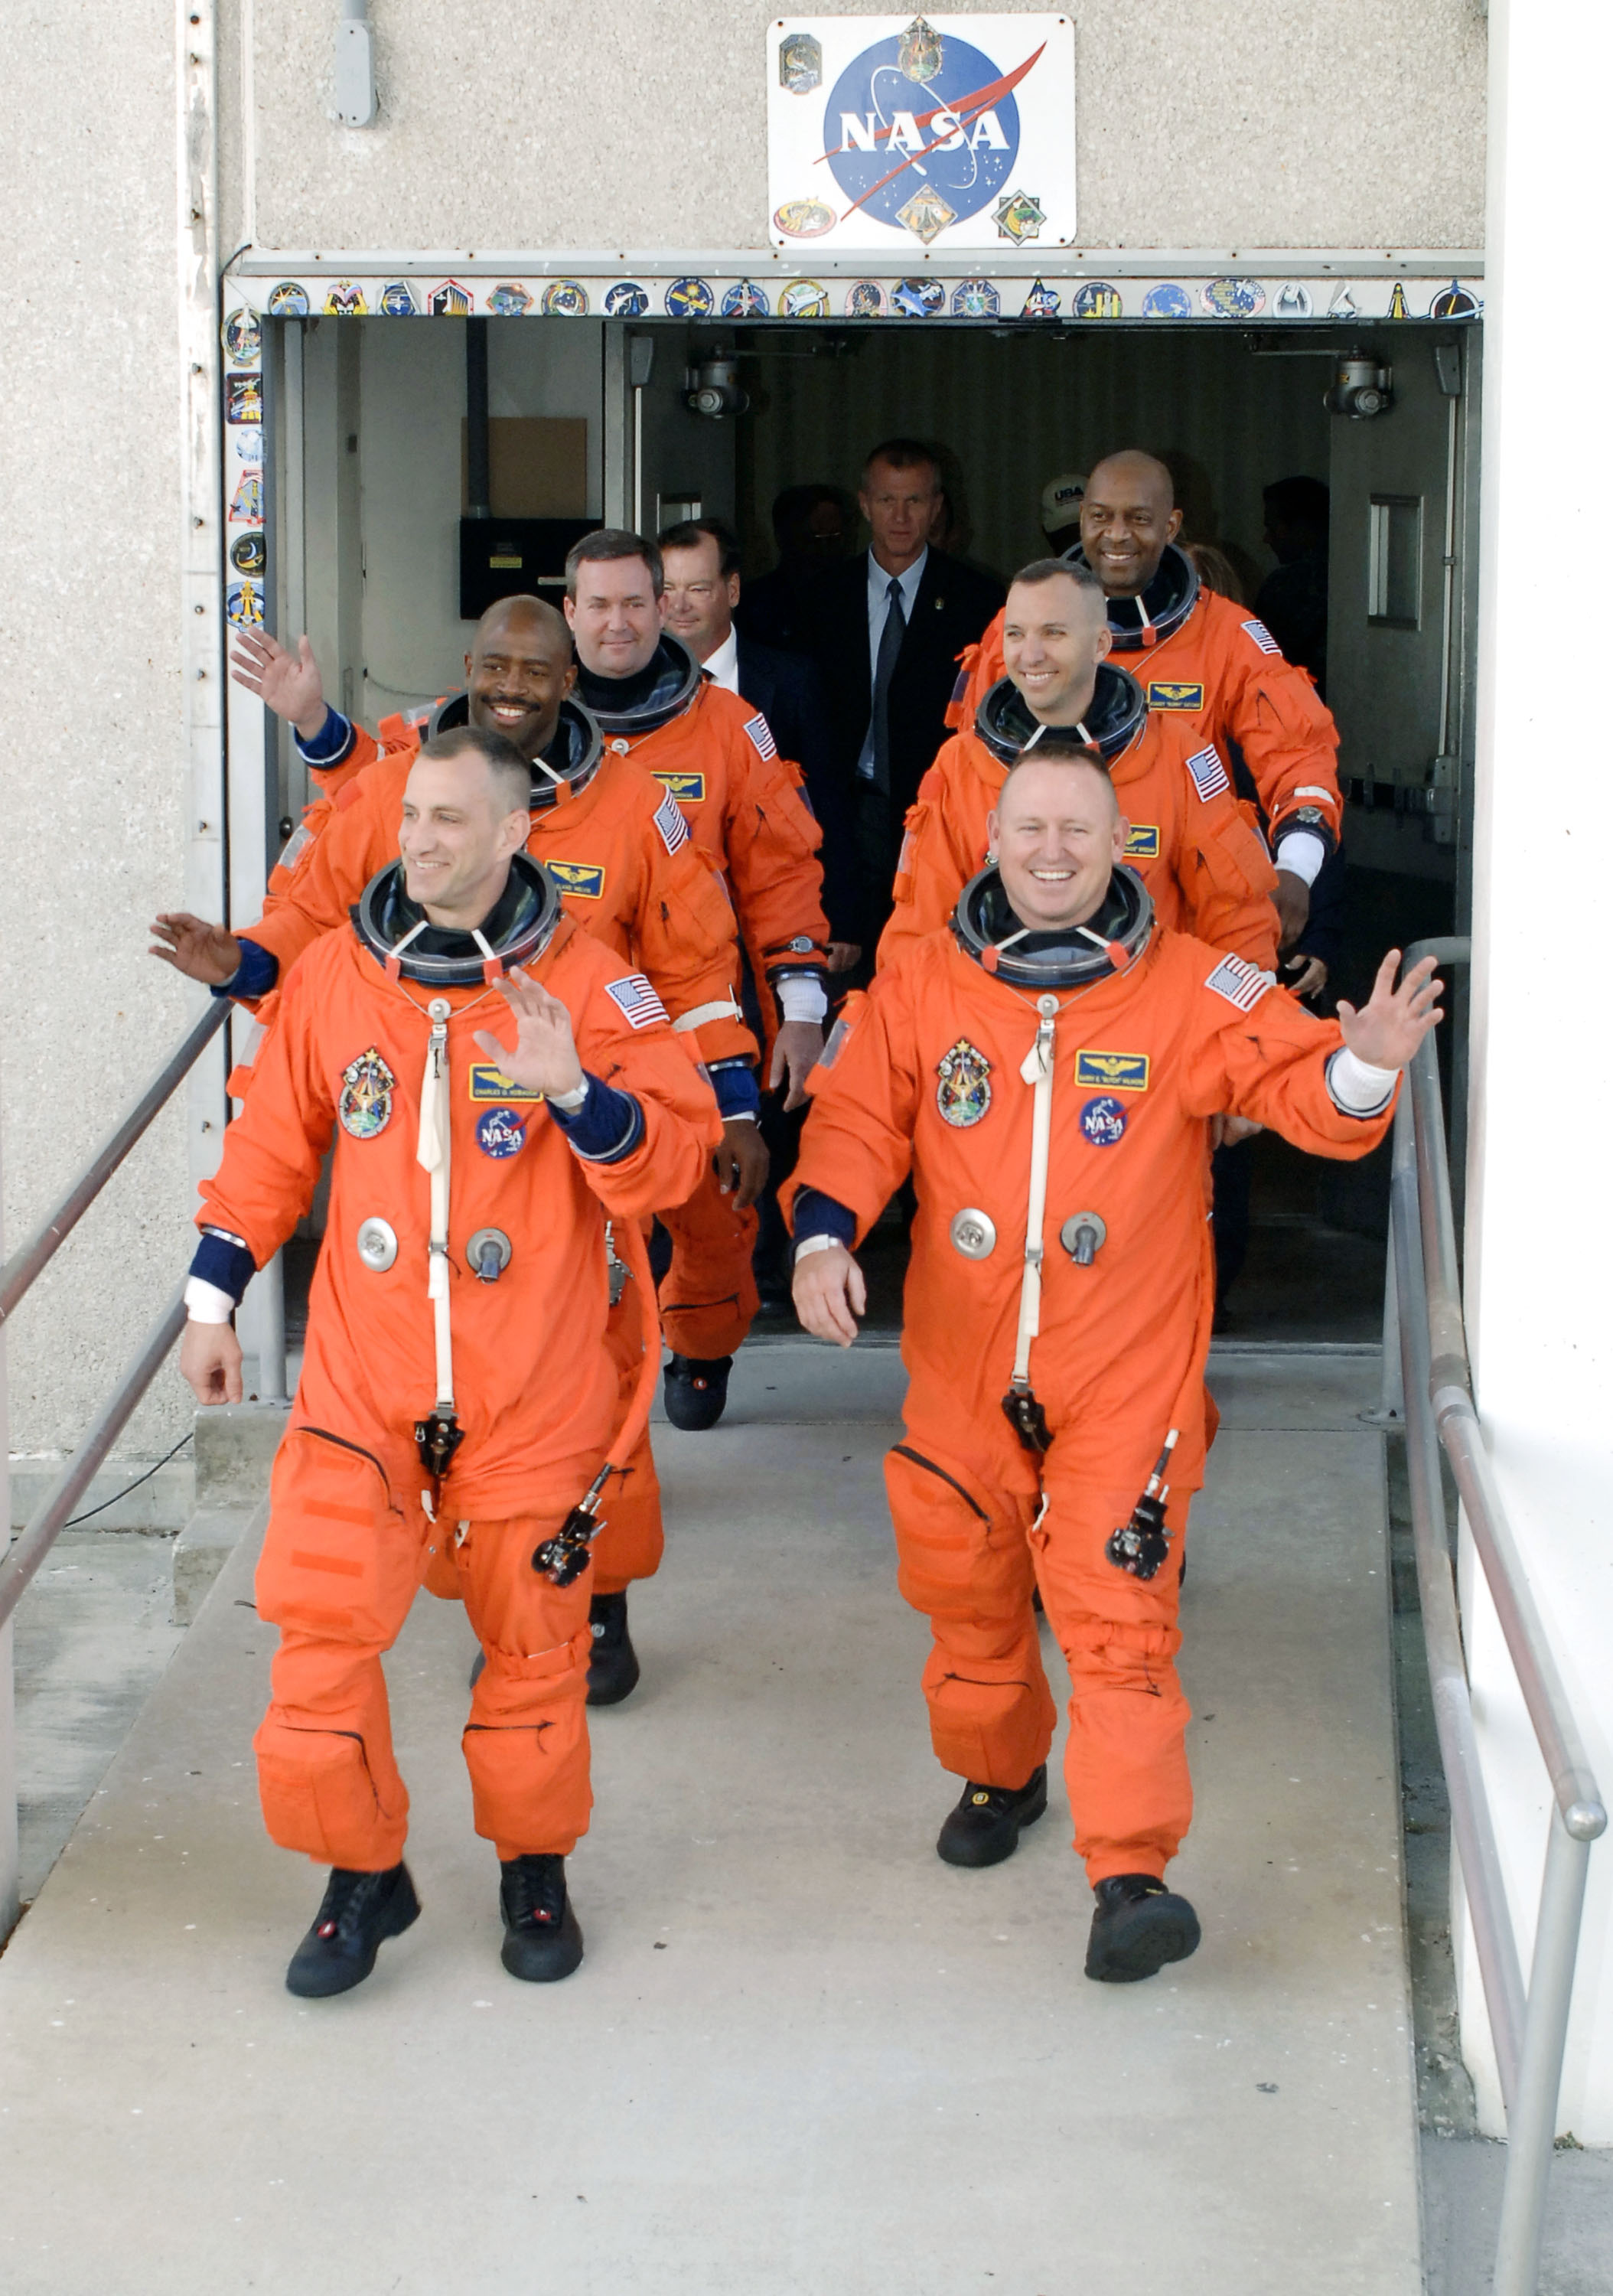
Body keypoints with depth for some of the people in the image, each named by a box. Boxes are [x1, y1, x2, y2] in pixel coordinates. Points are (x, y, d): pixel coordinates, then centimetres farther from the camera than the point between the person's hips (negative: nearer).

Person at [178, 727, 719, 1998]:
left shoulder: (584, 981, -5)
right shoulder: (334, 975, 3)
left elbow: (676, 1154, -9)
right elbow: (273, 1147, 13)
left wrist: (575, 1094, -26)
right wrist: (213, 1296, 12)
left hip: (534, 1394, -1)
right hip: (360, 1383, 2)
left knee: (532, 1635, 9)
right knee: (319, 1625, -6)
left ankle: (535, 1867, 31)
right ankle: (363, 1870, 15)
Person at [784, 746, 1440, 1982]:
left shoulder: (1191, 988, -6)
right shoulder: (923, 986, 0)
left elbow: (1296, 1084, -10)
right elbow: (859, 1121, 2)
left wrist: (1360, 1063, -33)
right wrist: (823, 1235, -14)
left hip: (1126, 1378, -3)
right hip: (964, 1367, 3)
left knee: (1118, 1612, -9)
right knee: (966, 1589, 18)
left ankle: (1131, 1873, -6)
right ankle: (998, 1775, 44)